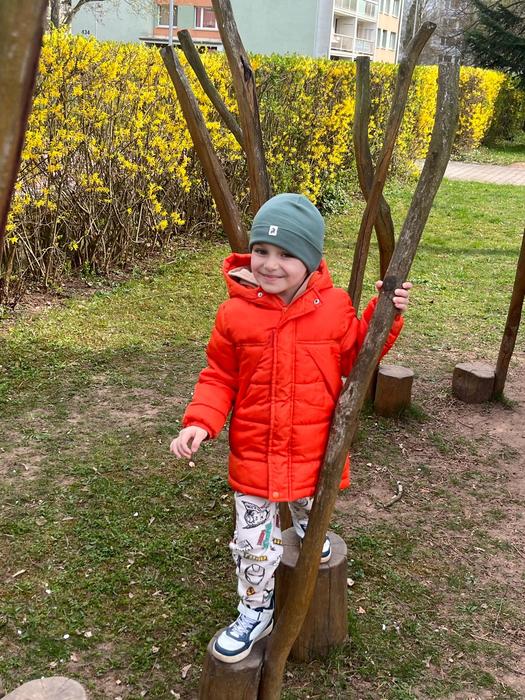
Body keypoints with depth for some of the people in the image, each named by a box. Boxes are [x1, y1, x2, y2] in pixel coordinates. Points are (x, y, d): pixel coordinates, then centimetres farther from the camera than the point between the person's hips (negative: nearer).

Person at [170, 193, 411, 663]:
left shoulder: (335, 307, -11)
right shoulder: (235, 313, -13)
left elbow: (355, 359, 3)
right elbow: (219, 377, -3)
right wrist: (201, 421, -18)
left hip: (315, 449, 1)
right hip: (254, 453, -1)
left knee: (311, 507, 30)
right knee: (254, 543, 8)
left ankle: (307, 522, 67)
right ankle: (255, 613, 34)